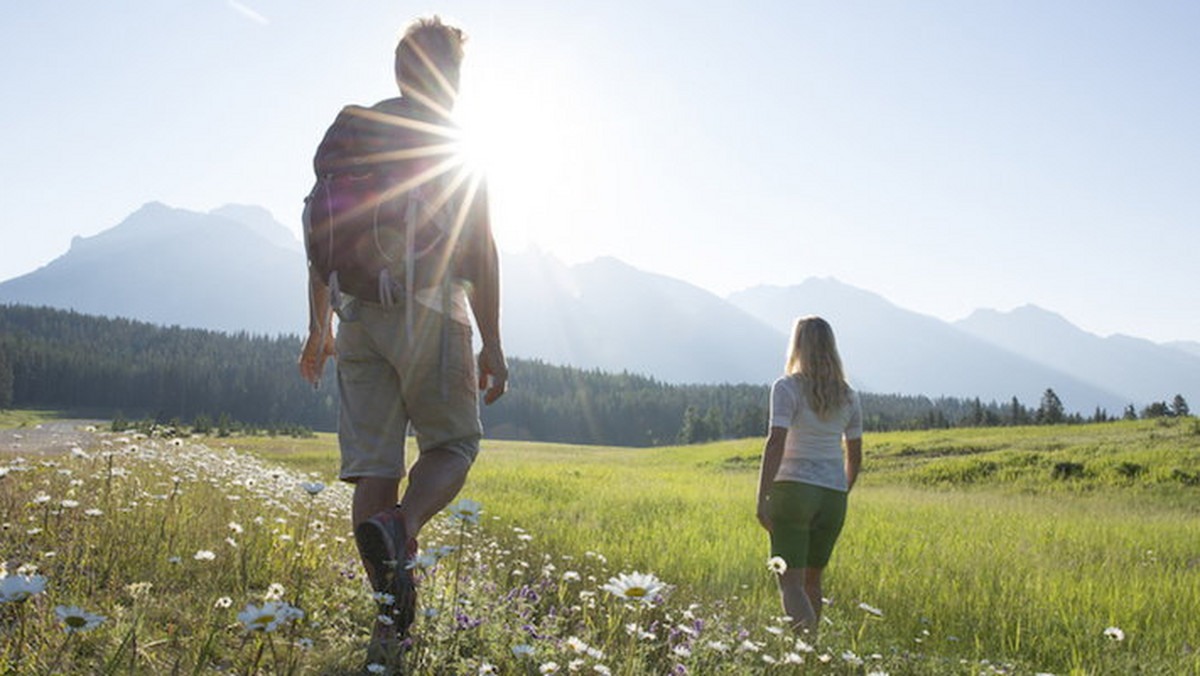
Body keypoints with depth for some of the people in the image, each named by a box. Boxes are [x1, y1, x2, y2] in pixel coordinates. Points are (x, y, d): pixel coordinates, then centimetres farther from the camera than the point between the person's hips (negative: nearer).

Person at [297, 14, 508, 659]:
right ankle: (399, 527, -21)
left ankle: (391, 613, 4)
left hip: (357, 315, 5)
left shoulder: (348, 129, 16)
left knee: (373, 461, 4)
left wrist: (318, 327, 22)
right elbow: (481, 248, -4)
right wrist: (491, 342, -2)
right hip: (430, 311, -4)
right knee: (452, 443, 9)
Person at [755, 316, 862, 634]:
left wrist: (761, 498, -17)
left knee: (791, 582, -4)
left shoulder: (787, 388, -8)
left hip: (793, 490, -5)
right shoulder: (848, 396, 8)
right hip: (833, 495, 5)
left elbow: (775, 443, -17)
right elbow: (855, 455, 12)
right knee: (812, 580, 18)